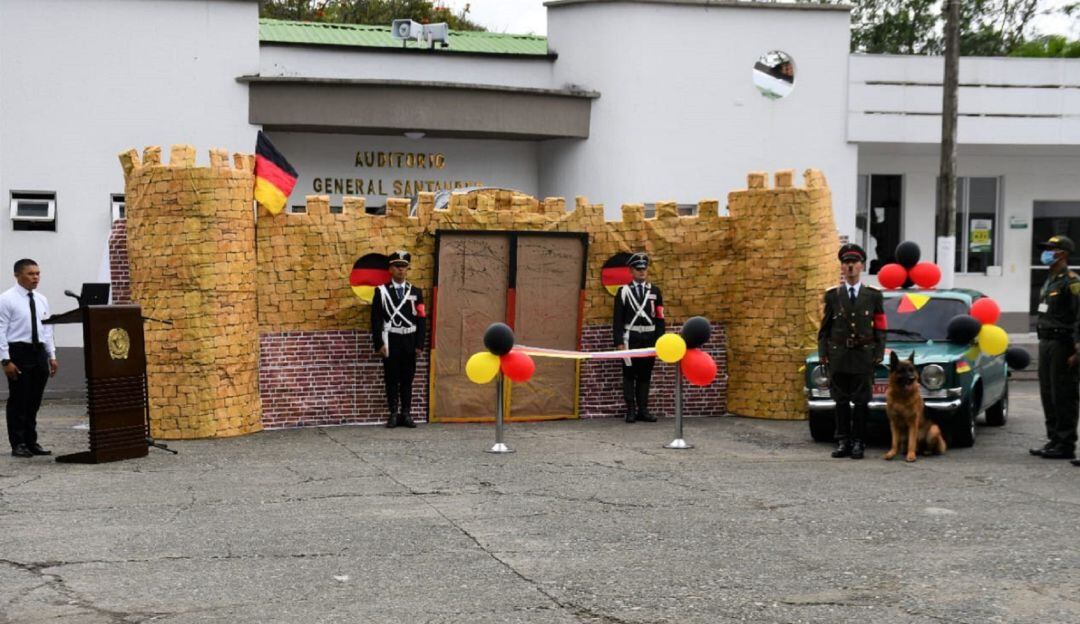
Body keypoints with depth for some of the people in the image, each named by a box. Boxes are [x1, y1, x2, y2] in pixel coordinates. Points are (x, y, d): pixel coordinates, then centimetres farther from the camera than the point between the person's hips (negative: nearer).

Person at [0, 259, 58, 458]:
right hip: (19, 352, -6)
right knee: (18, 401, -1)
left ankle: (31, 442, 18)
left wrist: (52, 356, 11)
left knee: (34, 402, 10)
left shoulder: (42, 300, 12)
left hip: (39, 352, 6)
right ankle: (18, 444, 7)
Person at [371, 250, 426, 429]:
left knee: (407, 379, 5)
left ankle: (406, 414, 10)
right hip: (391, 341, -2)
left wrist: (419, 345, -1)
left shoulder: (416, 292, 8)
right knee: (391, 378, 1)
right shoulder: (381, 291, 1)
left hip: (409, 342, 2)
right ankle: (394, 414, 5)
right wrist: (379, 344, -10)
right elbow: (376, 319, -3)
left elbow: (421, 320, 6)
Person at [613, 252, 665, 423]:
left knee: (645, 375, 6)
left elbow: (659, 318, 10)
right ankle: (631, 411, 2)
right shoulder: (624, 291, 3)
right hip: (630, 339, -2)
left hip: (649, 340, 2)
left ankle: (643, 410, 10)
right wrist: (619, 342, -7)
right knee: (629, 375, 0)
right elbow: (617, 318, 0)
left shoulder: (654, 291, 10)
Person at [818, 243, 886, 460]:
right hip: (838, 356, 1)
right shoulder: (832, 295, 6)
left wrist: (879, 354, -2)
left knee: (861, 402, 0)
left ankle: (858, 443, 6)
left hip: (863, 355, -1)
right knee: (841, 401, 4)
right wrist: (823, 354, 1)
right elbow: (825, 327, 8)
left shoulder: (873, 295, 4)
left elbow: (880, 328, 5)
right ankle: (843, 442, 9)